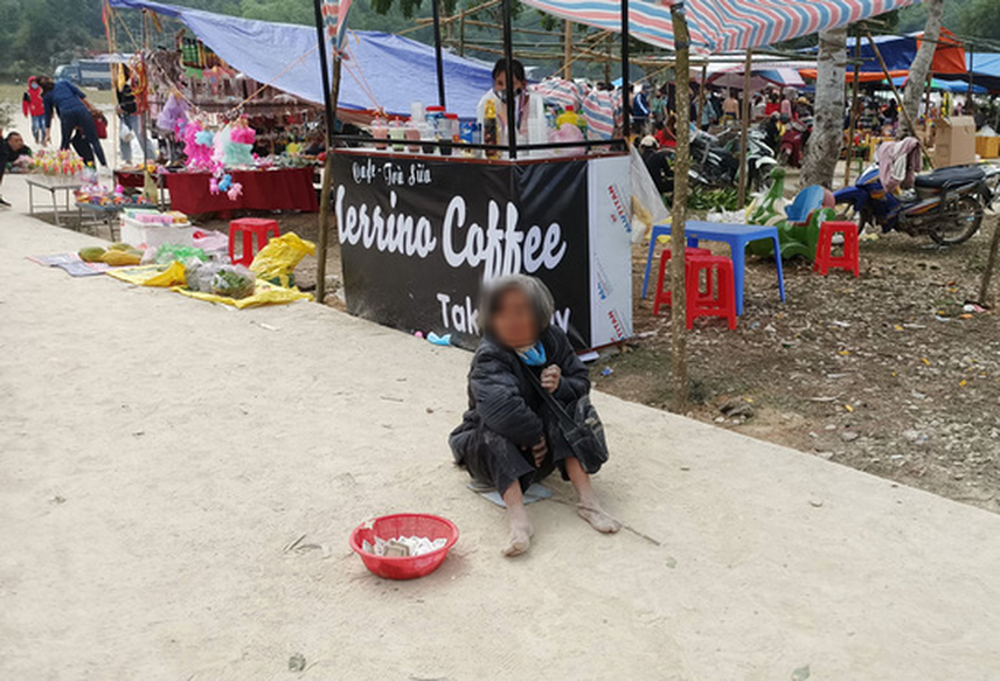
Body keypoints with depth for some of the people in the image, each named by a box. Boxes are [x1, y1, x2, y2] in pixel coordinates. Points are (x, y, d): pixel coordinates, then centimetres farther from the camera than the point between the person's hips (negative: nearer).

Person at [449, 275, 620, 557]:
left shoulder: (552, 340, -7)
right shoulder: (489, 358, -24)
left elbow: (582, 381, -1)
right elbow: (501, 405, -40)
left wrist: (561, 385, -24)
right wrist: (534, 435, -30)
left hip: (541, 450, 4)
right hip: (491, 454, -3)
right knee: (496, 427, -35)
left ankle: (587, 499, -31)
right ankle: (517, 516, -47)